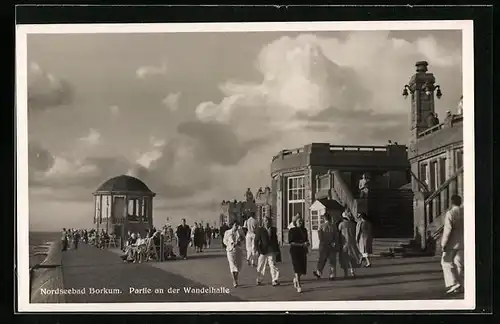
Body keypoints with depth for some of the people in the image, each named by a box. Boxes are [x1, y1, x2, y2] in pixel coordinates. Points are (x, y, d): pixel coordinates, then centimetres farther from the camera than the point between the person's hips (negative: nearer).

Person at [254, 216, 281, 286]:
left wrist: (277, 250, 10)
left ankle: (275, 280, -6)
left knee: (273, 265, -6)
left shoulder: (273, 229, 9)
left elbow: (275, 240, 15)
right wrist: (258, 250, -9)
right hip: (263, 251, -1)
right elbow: (256, 241, 0)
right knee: (261, 267, 7)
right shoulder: (260, 230, 0)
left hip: (272, 251, 1)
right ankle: (259, 280, 23)